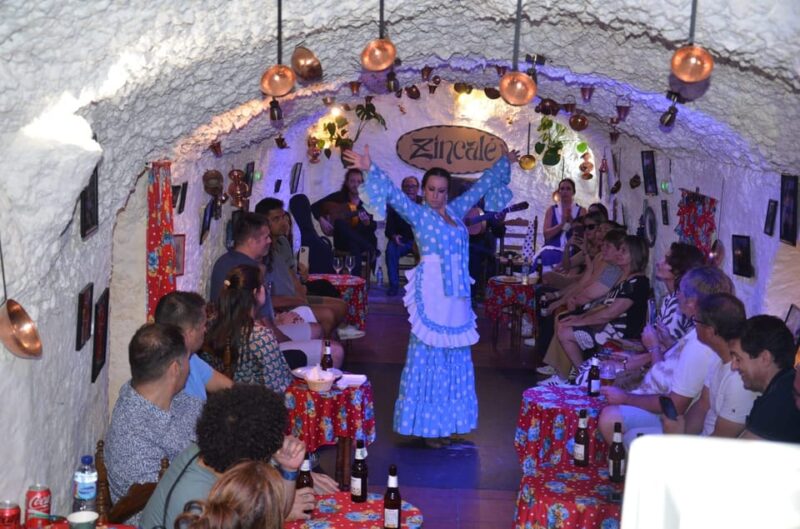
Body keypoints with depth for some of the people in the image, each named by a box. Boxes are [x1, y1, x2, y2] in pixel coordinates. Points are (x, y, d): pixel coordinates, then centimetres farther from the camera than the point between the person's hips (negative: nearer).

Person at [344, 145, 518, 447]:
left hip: (457, 293, 6)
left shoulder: (456, 210, 12)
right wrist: (370, 169, -33)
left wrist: (505, 162, 33)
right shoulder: (417, 213, -3)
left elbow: (481, 186, 24)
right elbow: (393, 194, -18)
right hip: (432, 293, -6)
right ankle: (426, 424, 4)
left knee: (455, 357, 10)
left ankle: (448, 421, 20)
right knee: (429, 354, -2)